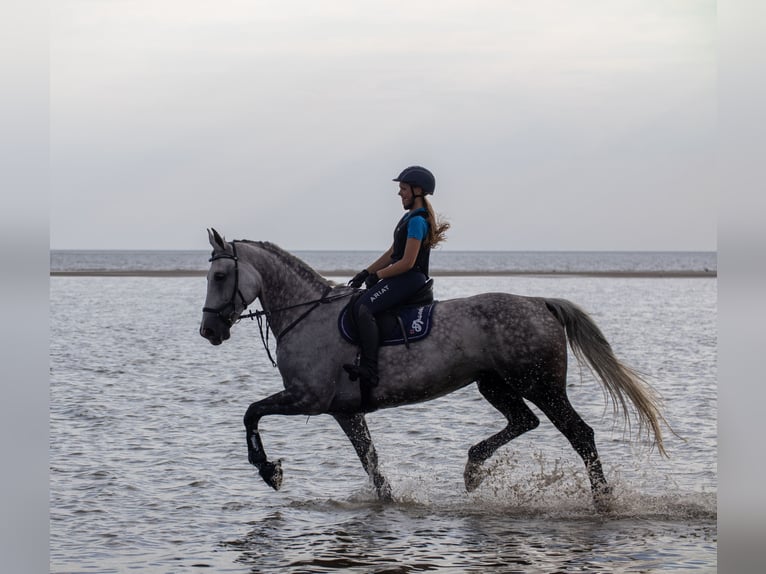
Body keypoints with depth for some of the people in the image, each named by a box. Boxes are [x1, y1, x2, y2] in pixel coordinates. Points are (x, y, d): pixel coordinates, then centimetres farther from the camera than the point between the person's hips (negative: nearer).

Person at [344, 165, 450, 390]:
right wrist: (366, 272, 14)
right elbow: (392, 253, 22)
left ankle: (369, 370, -33)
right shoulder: (410, 217, 18)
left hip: (410, 278, -11)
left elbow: (407, 262, -20)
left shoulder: (417, 221, -15)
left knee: (363, 307, -26)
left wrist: (377, 275, -11)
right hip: (402, 278, 11)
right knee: (355, 302, 11)